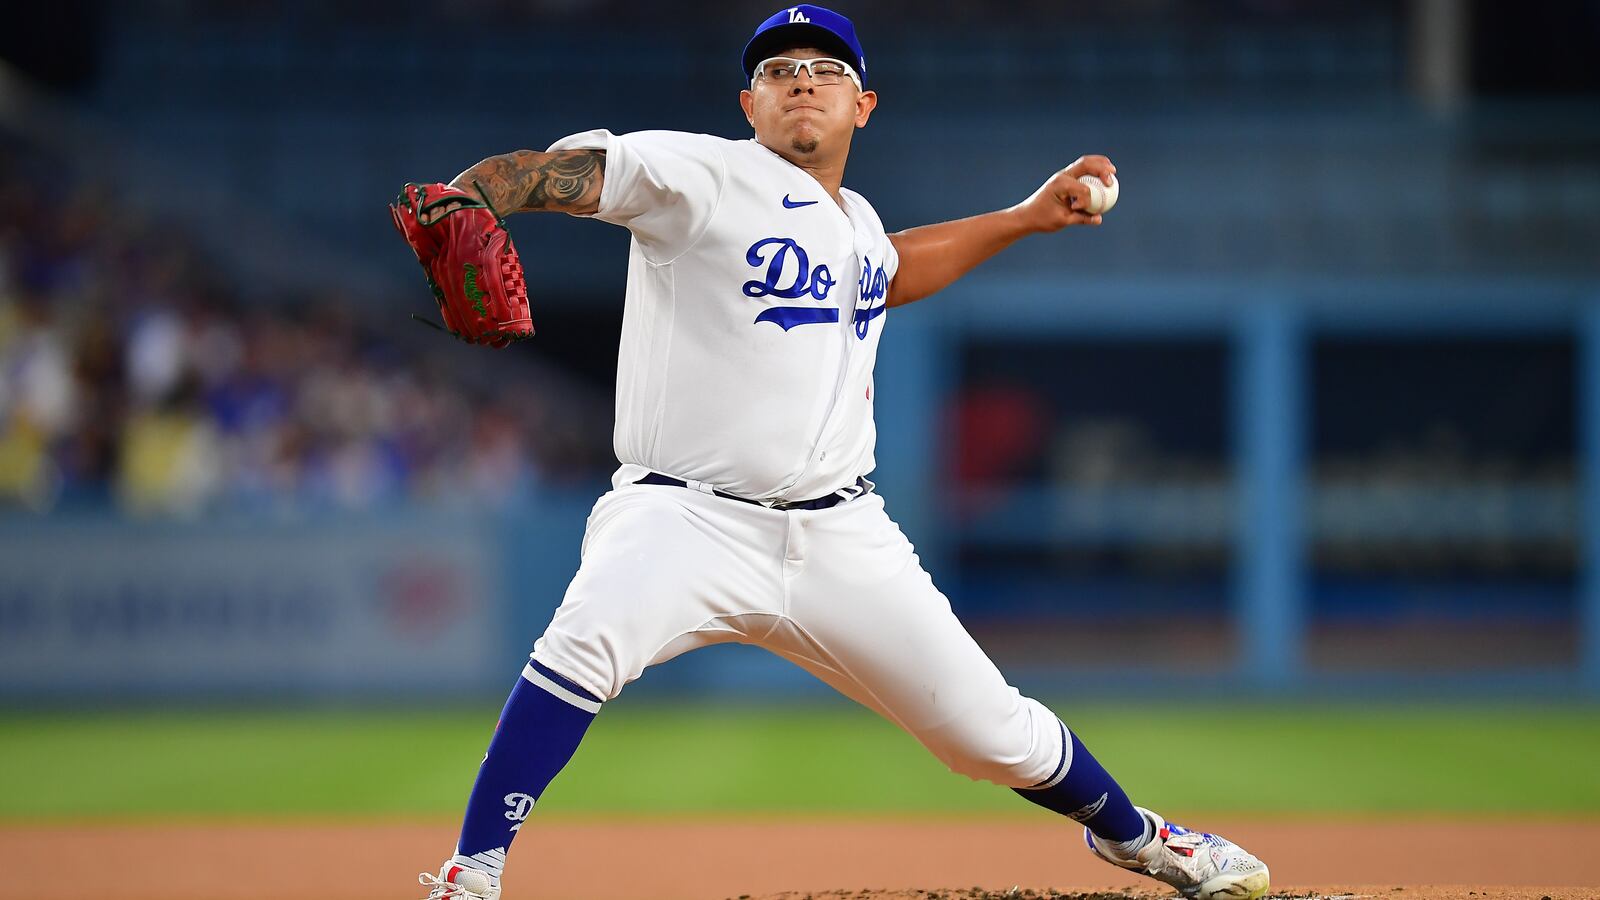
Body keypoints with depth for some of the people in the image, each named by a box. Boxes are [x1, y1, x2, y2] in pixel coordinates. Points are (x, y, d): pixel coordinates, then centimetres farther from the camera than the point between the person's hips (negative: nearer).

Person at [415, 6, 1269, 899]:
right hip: (688, 516, -5)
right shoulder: (701, 176, -6)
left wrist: (1024, 217, 38)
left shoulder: (857, 222, 16)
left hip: (841, 538, 5)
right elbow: (556, 171, -20)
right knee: (589, 639, -36)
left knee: (994, 730, 6)